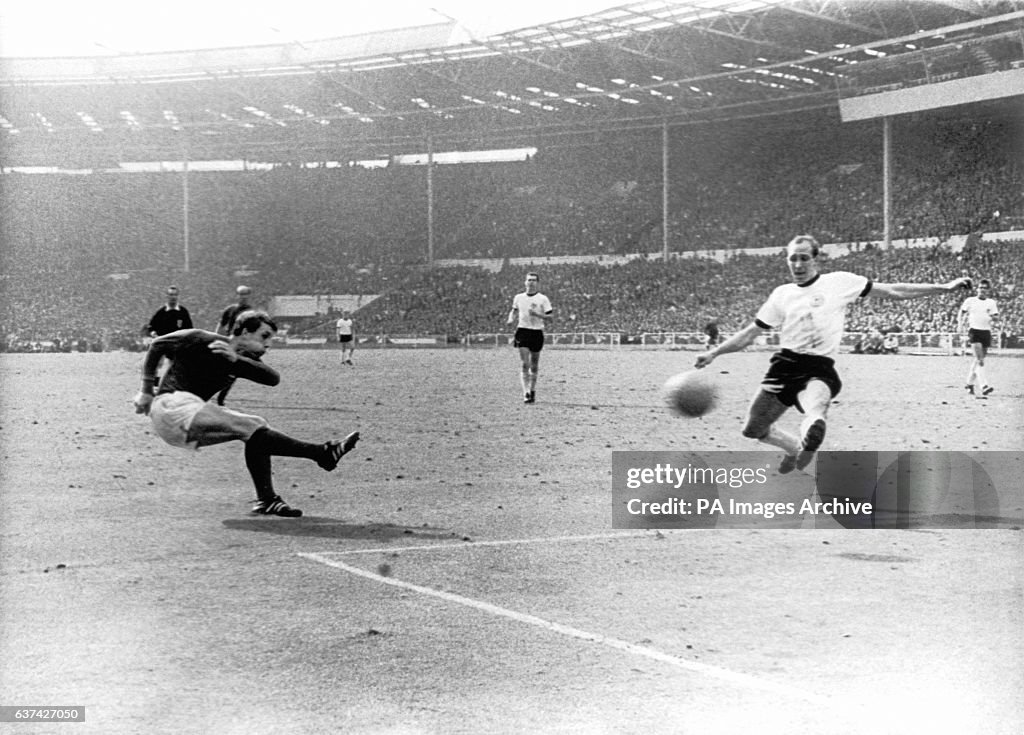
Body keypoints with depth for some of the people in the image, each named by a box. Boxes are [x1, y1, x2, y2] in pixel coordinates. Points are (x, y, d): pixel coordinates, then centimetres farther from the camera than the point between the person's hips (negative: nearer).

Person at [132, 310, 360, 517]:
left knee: (256, 427, -4)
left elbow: (273, 378, -10)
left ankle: (266, 499, -9)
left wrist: (236, 360, -24)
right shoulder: (202, 340, -7)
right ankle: (322, 453, -27)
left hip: (194, 418, 8)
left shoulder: (245, 360, 9)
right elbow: (158, 346, 1)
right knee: (247, 426, -21)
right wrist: (147, 391, -2)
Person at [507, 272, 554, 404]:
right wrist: (511, 319, 1)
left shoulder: (542, 299, 0)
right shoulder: (518, 298, 8)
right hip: (523, 331, 0)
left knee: (534, 366, 7)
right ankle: (526, 393, -15)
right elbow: (514, 310, 22)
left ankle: (532, 391, 23)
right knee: (525, 364, -11)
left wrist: (538, 314, -19)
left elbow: (550, 315, -3)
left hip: (537, 332, 0)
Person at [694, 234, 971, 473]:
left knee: (815, 412, -35)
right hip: (784, 366, 4)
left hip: (819, 370, -4)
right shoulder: (782, 294, 11)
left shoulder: (839, 282, 3)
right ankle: (795, 447, 34)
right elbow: (750, 333, 17)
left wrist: (944, 287, 0)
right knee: (753, 429, 13)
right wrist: (713, 353, 7)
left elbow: (892, 291, 4)